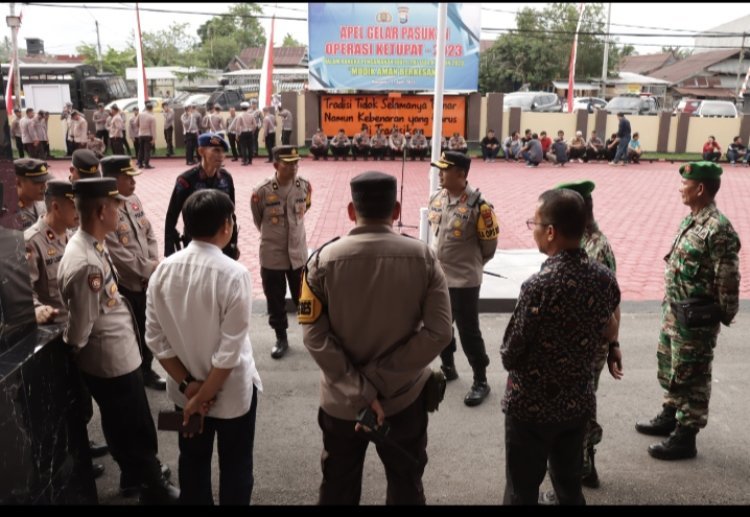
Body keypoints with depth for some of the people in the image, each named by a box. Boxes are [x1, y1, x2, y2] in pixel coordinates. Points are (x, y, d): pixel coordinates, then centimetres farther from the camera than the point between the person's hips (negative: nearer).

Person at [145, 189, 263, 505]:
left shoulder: (164, 270, -9)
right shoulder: (234, 275, -24)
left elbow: (155, 338, -6)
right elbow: (230, 351, -22)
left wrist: (187, 385, -3)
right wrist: (203, 396, -11)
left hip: (185, 390, 5)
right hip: (231, 391, -4)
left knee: (192, 463, 24)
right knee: (235, 469, 17)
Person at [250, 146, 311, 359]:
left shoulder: (305, 186, -7)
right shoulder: (261, 191, -16)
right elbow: (258, 220, 2)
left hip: (298, 253, 2)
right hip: (272, 256, -2)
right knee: (275, 301, 10)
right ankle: (281, 339, 28)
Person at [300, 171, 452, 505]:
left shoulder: (324, 260, -13)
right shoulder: (423, 258, -12)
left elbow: (314, 336, -17)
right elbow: (439, 333, -17)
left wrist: (359, 391, -16)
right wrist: (378, 379, -16)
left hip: (342, 400, 0)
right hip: (405, 397, 0)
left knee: (338, 488, 24)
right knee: (406, 488, 24)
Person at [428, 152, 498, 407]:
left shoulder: (478, 205, -20)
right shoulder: (436, 198, 0)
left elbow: (489, 244, -10)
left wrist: (470, 263, 5)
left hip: (463, 280, -7)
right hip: (436, 276, 7)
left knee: (468, 331, 2)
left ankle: (481, 381, 18)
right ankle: (448, 367, 41)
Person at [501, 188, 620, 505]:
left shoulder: (539, 285, -27)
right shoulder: (605, 278, -7)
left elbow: (510, 356, -18)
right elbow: (607, 335, 9)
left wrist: (510, 357, 2)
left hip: (531, 406, -6)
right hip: (579, 403, 6)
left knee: (522, 492, 13)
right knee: (570, 485, 23)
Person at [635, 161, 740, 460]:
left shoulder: (718, 230, -23)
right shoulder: (691, 220, 7)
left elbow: (728, 281, -20)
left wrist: (723, 317, -11)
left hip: (695, 318, -9)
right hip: (674, 310, 9)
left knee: (690, 377, 4)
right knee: (669, 368, 23)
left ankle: (685, 437, 18)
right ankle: (670, 416, 41)